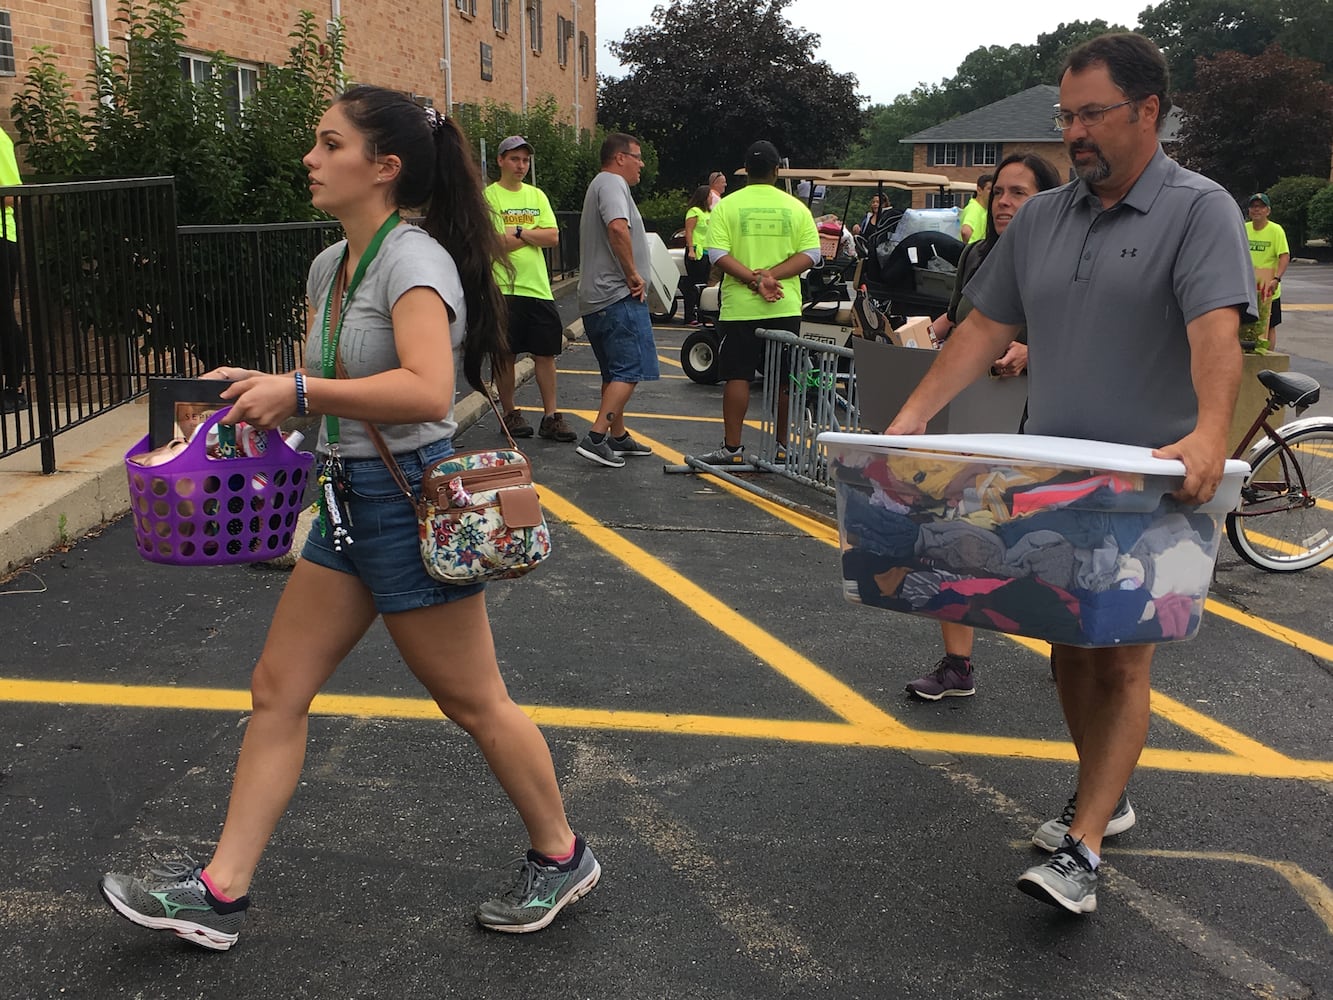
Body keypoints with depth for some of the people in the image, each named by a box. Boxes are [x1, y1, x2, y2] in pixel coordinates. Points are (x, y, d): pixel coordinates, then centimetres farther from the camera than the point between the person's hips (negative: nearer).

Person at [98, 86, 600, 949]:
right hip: (349, 499, 9)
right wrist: (256, 387, 4)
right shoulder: (331, 265, 11)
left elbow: (426, 391, -32)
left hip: (411, 500, -9)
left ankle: (562, 858, 26)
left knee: (474, 701, 5)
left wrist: (298, 391, -29)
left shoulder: (414, 261, -17)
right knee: (279, 690, 9)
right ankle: (220, 891, 18)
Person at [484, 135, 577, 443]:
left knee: (546, 353, 4)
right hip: (504, 287, -4)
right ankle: (510, 414, 15)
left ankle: (551, 417, 9)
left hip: (538, 287, 4)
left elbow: (553, 237, 2)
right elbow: (491, 243, -15)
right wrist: (532, 235, -6)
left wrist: (518, 232, -9)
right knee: (506, 354, 3)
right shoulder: (488, 196, -2)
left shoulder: (537, 196, 13)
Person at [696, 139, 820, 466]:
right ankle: (781, 446, 17)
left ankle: (732, 448, 1)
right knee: (782, 379, 10)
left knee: (737, 377, 2)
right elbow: (810, 253, -3)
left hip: (739, 307, -2)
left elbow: (718, 254, -11)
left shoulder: (727, 206, -1)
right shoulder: (796, 208, 3)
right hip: (785, 307, 2)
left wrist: (754, 280, -16)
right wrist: (771, 276, -10)